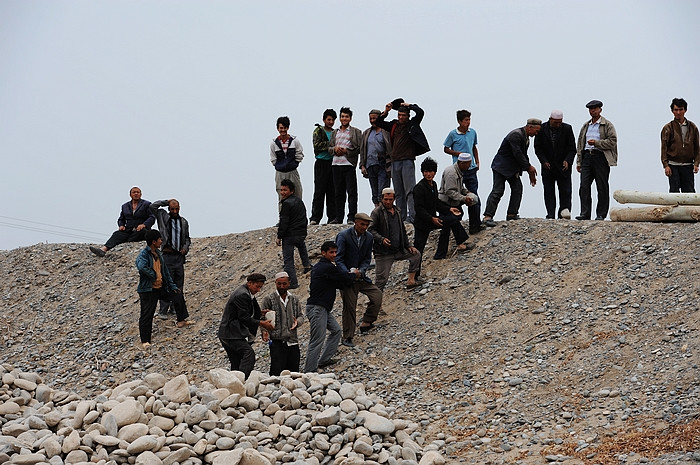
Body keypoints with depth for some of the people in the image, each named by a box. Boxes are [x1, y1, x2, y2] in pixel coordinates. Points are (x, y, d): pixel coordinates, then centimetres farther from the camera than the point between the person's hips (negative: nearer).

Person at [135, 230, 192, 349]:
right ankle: (145, 340, 4)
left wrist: (172, 286, 15)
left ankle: (181, 321, 34)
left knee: (177, 295, 17)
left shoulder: (158, 253, 7)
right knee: (147, 315, -5)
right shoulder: (143, 255, -21)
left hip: (161, 287, 9)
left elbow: (165, 271, 15)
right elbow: (142, 267, -42)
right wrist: (153, 276, -26)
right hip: (148, 290, -9)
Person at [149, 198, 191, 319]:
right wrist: (166, 202, -4)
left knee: (179, 284, 7)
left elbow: (187, 238, 21)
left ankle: (175, 308, 18)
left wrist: (185, 248, 3)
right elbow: (153, 207, -12)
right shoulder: (163, 217, 2)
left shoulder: (183, 222, 13)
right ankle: (163, 310, -1)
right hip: (167, 256, -4)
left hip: (179, 256, 4)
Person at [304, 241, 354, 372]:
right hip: (317, 308, -11)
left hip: (322, 308, 11)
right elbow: (345, 280, -6)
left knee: (336, 330, 19)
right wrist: (353, 274, 15)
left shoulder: (317, 266, 17)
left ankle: (324, 360, 21)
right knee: (317, 340, -10)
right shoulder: (328, 268, -14)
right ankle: (309, 370, -10)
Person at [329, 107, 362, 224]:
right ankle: (338, 217, 12)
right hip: (336, 164, 5)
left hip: (349, 164, -5)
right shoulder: (335, 132, 20)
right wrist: (335, 149, -2)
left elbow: (359, 148, -4)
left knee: (351, 191, -7)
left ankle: (352, 217, -8)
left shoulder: (356, 132, 4)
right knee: (338, 192, 8)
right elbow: (329, 148, 20)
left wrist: (346, 151, -12)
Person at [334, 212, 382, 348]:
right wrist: (349, 273, -25)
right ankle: (347, 337, 6)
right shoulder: (343, 236, -12)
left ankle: (366, 323, 7)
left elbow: (367, 258, 6)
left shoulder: (368, 237, 3)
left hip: (360, 276, 5)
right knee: (349, 307, -4)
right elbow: (338, 259, -13)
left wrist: (360, 271, -14)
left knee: (377, 295, -9)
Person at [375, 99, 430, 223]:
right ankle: (401, 216, 11)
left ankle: (412, 216, -12)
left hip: (407, 161, -5)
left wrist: (408, 105, -1)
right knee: (399, 193, 7)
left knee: (409, 190, -9)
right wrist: (385, 112, 9)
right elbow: (379, 123, 22)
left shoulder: (412, 124, 2)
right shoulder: (394, 125, 15)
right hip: (395, 162, 6)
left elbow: (420, 112, -12)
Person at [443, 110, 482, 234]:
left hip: (471, 169, 4)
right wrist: (459, 154, -11)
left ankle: (475, 225, 7)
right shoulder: (453, 134, -6)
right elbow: (446, 149, 2)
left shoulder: (472, 132, 6)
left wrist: (477, 162, 12)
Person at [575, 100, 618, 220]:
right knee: (584, 186, -6)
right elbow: (579, 144, 21)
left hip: (601, 157, -4)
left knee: (602, 187, -1)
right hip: (587, 156, 4)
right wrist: (579, 162, 14)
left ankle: (601, 214, 4)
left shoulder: (607, 125, 4)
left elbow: (612, 142, -6)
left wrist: (596, 142, -14)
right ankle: (585, 214, -5)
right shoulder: (585, 126, 20)